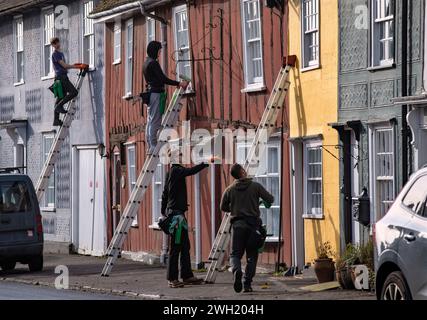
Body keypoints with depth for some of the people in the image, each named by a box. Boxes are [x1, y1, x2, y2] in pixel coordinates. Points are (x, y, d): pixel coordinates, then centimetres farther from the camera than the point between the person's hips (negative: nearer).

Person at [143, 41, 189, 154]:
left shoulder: (147, 63, 17)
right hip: (156, 93, -10)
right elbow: (163, 79, -19)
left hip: (150, 93, 10)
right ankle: (153, 146, -11)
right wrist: (179, 83, -14)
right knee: (155, 121, -10)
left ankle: (150, 147, 13)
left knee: (150, 121, 10)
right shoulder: (153, 63, -14)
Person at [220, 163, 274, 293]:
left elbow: (223, 207, 14)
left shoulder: (230, 190, 5)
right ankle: (248, 284, 1)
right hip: (253, 224, -1)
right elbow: (270, 199, 1)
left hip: (237, 224, 1)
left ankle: (237, 271, -27)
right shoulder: (255, 186, 0)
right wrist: (267, 203, 24)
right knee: (252, 255, 8)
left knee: (235, 254, 5)